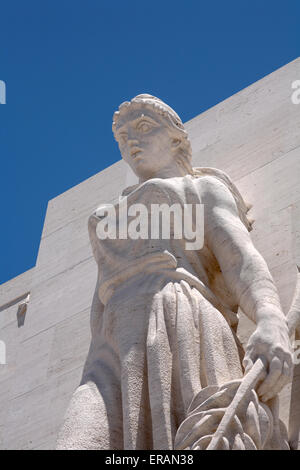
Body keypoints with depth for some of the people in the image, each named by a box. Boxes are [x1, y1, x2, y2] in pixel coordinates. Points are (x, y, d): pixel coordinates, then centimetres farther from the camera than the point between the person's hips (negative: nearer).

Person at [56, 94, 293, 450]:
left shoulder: (204, 188, 24)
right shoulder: (112, 220, 41)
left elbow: (242, 256, 3)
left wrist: (272, 321, -20)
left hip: (180, 331, -4)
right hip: (118, 360, 5)